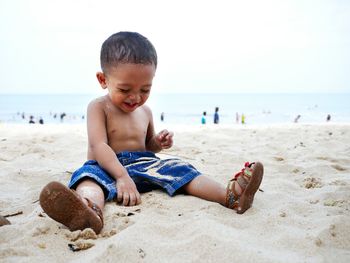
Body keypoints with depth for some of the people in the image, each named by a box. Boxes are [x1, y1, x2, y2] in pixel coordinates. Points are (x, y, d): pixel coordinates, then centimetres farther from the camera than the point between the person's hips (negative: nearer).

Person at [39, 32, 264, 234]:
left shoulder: (145, 111, 12)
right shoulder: (99, 107, -7)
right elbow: (99, 146, -20)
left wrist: (158, 143, 0)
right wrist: (122, 176, -34)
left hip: (143, 165, 5)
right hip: (108, 167, -5)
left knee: (178, 169, -17)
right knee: (91, 175, -37)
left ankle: (229, 195, -35)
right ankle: (90, 210, -73)